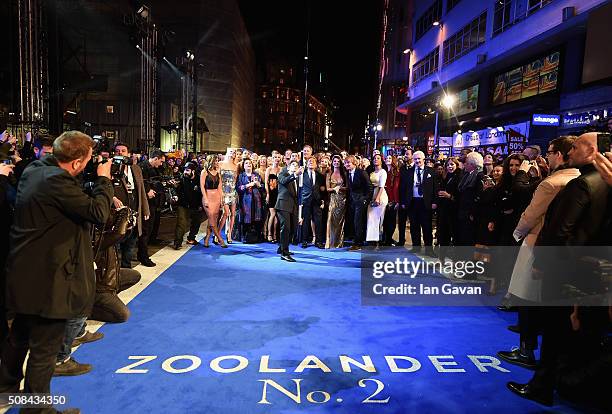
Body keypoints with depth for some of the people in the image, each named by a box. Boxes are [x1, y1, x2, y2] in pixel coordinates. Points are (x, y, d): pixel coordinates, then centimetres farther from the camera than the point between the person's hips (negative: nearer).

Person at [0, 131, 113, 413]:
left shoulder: (33, 170, 5)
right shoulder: (57, 180, -25)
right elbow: (98, 213, -24)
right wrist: (104, 179, -11)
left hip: (23, 273, 10)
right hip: (47, 278, -10)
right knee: (45, 348, 7)